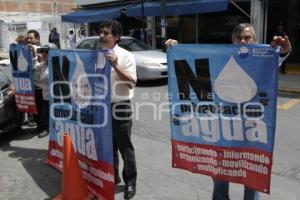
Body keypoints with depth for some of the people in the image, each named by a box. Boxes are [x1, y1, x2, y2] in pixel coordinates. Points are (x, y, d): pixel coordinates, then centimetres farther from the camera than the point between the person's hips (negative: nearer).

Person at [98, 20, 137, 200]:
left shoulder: (126, 56, -9)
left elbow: (131, 83, -16)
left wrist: (116, 66, -24)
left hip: (120, 107, -5)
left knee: (125, 147, 6)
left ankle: (130, 182, 23)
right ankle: (112, 176, 36)